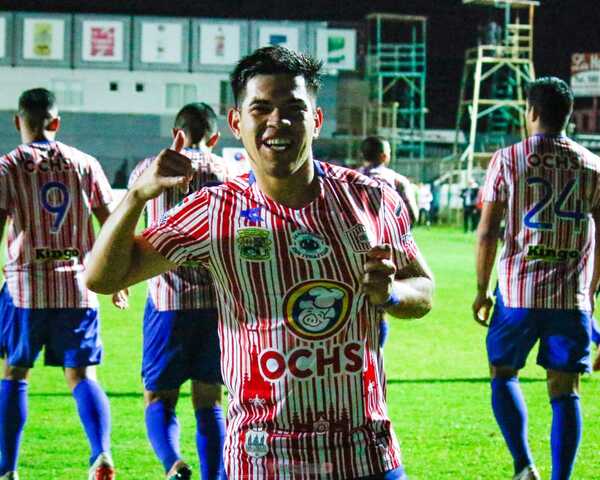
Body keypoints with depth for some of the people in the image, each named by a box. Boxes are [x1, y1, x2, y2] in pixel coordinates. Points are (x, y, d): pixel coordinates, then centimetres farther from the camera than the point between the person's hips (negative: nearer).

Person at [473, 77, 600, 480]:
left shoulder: (508, 160, -3)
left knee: (503, 374, 14)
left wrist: (482, 290, 5)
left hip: (518, 293, -2)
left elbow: (488, 232, -5)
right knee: (564, 389, 5)